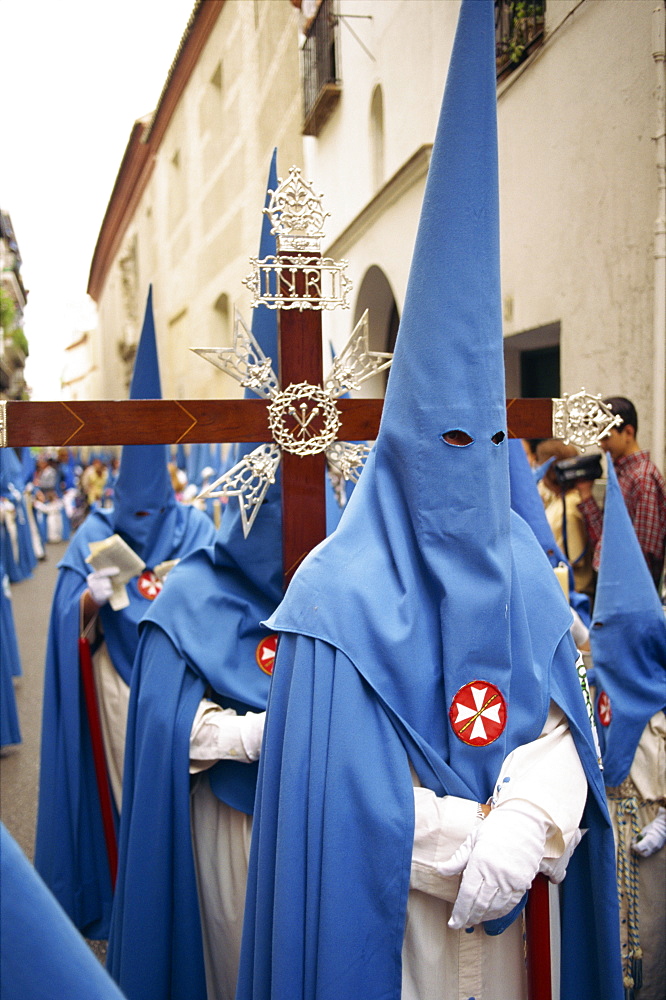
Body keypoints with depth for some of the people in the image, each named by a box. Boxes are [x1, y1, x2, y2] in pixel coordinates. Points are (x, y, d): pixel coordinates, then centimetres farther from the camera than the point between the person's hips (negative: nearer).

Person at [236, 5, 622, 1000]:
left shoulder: (523, 569, -2)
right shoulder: (341, 587, -16)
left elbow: (556, 727, -3)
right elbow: (338, 784, -16)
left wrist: (525, 826, -22)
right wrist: (481, 841, -16)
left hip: (504, 918, 4)